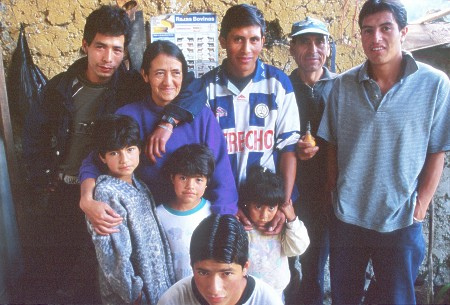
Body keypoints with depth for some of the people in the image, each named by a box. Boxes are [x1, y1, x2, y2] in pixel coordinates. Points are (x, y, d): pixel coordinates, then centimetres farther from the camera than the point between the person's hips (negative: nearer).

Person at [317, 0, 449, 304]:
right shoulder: (343, 85, -3)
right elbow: (333, 146, 5)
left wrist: (419, 208, -6)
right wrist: (333, 193, 3)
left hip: (401, 223, -2)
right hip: (346, 218, 3)